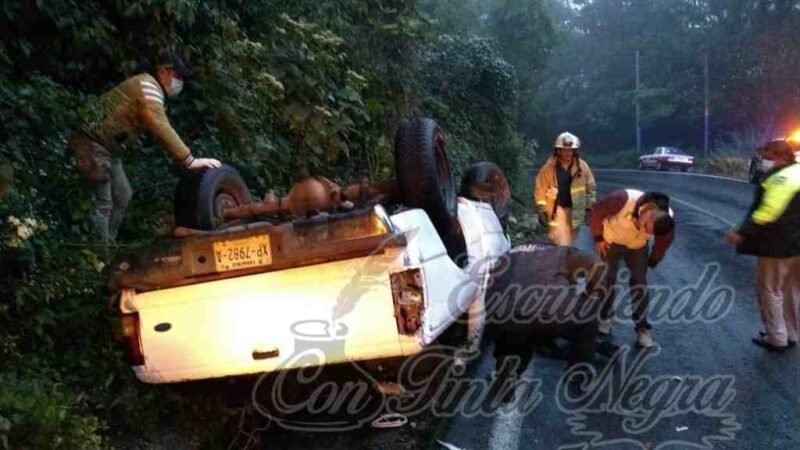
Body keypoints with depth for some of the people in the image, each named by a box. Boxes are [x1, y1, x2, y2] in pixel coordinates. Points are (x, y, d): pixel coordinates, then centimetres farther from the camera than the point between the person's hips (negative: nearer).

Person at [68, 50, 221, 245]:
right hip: (92, 142, -10)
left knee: (122, 196, 15)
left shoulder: (151, 89, 14)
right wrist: (189, 161, -28)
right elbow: (162, 130, -27)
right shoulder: (147, 86, -18)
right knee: (103, 203, -9)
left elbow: (162, 130, 12)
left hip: (106, 145, 10)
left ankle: (106, 247, 23)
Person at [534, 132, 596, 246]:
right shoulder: (548, 168, -8)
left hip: (575, 210, 3)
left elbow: (591, 187, 6)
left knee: (573, 244, 15)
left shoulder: (582, 166, -2)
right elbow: (540, 190, -3)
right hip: (557, 209, -3)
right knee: (561, 245, -9)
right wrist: (542, 210, -7)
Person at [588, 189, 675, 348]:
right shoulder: (624, 199, -42)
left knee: (639, 285, -3)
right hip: (610, 241, -1)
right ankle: (605, 318, 28)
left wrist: (652, 262, 3)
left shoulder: (667, 219, -30)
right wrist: (598, 238, -15)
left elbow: (663, 242, -7)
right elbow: (597, 211, -25)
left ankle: (643, 328, 7)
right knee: (607, 281, 7)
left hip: (637, 247, 1)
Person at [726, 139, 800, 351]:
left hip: (778, 245, -9)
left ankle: (777, 338, 9)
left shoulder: (783, 177, -20)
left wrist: (742, 233, -24)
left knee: (769, 291, 3)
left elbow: (768, 212, -28)